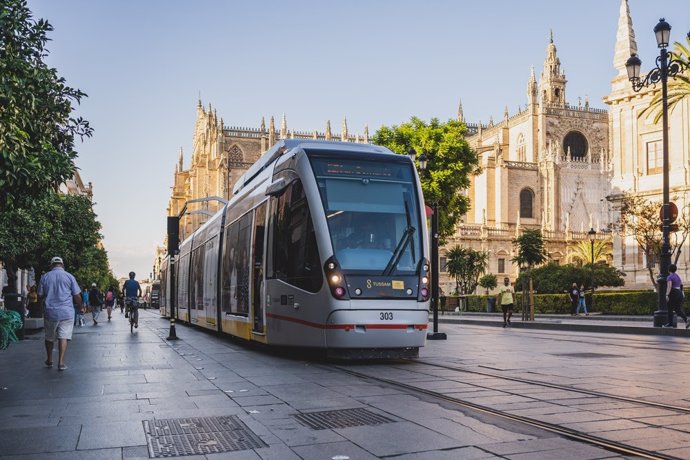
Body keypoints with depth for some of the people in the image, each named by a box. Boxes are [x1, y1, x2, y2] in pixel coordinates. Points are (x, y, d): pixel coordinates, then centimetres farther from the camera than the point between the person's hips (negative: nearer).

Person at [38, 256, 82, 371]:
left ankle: (49, 360, 31)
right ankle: (61, 362, -11)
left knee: (49, 337, 17)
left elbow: (40, 295, 8)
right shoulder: (69, 276, -2)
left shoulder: (45, 277, 3)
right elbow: (77, 296, -2)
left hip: (50, 312, 2)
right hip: (67, 312, -2)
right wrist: (80, 306, 14)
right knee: (63, 337, -3)